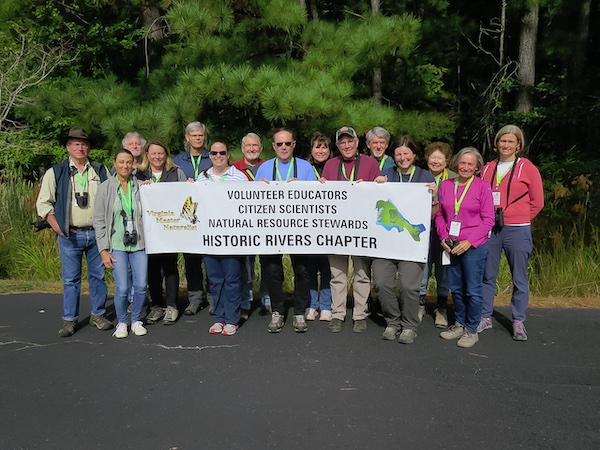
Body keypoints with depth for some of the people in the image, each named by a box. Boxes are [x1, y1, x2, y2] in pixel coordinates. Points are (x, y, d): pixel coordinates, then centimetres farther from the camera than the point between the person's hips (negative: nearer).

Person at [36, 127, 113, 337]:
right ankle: (69, 320, 14)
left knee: (98, 276, 8)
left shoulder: (101, 171, 9)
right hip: (69, 235, -2)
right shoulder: (56, 172, 3)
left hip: (97, 233, 2)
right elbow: (43, 203, 4)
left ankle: (98, 315, 21)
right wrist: (58, 228, -6)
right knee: (70, 279, 3)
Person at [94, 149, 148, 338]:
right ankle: (121, 322, 17)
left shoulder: (140, 186, 5)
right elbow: (99, 220, 0)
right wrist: (103, 250, -4)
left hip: (138, 244, 2)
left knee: (141, 286, 0)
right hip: (117, 245, -2)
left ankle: (136, 320, 23)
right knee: (122, 288, -6)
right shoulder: (105, 188, 1)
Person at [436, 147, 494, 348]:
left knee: (473, 290, 2)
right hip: (450, 246, 4)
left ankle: (471, 330, 16)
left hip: (474, 246, -4)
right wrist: (443, 237, -5)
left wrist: (469, 242, -14)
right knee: (456, 288, 14)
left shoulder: (483, 187, -5)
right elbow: (439, 215, 10)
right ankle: (459, 324, 30)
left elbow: (488, 220, -6)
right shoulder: (445, 185, 6)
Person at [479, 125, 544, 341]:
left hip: (516, 230, -3)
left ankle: (518, 321, 18)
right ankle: (485, 317, 20)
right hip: (489, 229, 3)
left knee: (519, 278, 5)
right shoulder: (488, 168, 9)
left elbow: (537, 202, 3)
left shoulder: (527, 168, 0)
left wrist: (519, 219, 2)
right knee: (487, 276, 8)